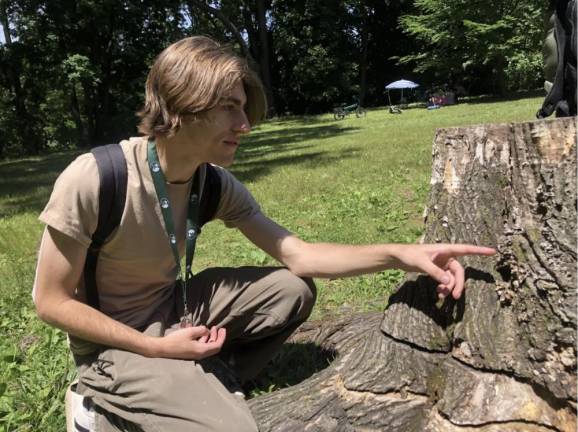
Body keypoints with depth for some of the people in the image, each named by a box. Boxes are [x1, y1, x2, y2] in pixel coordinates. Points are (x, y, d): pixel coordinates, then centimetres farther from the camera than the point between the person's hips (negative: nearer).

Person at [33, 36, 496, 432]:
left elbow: (297, 255, -12)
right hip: (115, 345, -5)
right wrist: (158, 348, -22)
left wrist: (401, 254, -23)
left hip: (174, 312, 6)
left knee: (293, 290, -10)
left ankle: (202, 381, -2)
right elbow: (52, 301, -17)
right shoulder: (92, 180, -27)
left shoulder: (217, 183, -9)